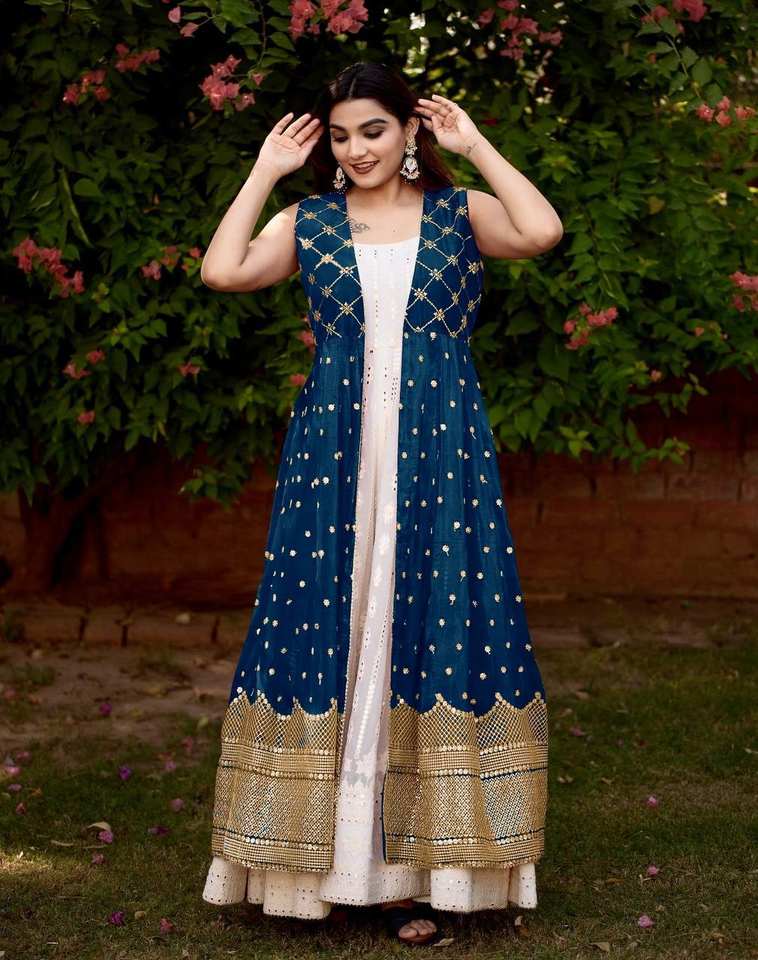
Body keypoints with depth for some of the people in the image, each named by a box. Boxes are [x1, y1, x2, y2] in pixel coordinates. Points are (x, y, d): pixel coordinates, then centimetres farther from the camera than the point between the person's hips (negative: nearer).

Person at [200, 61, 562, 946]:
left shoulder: (458, 212, 7)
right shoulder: (308, 222, 10)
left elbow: (542, 231, -13)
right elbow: (222, 272, -7)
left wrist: (475, 146, -4)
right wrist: (265, 173, 1)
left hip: (437, 455, -1)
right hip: (335, 453, 1)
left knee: (432, 623, -1)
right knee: (328, 624, 1)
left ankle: (421, 853, 7)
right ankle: (333, 844, 12)